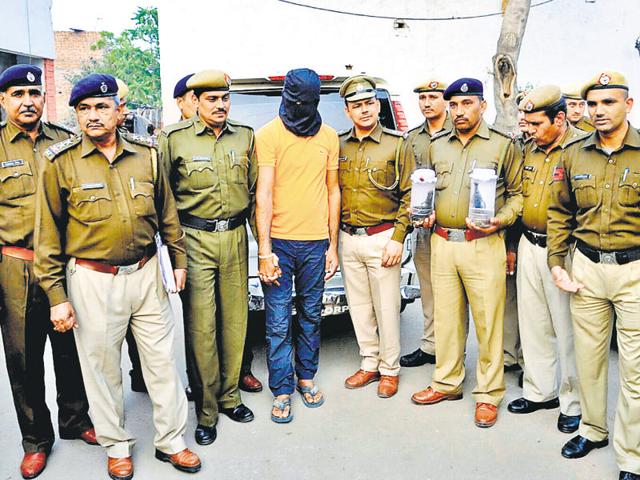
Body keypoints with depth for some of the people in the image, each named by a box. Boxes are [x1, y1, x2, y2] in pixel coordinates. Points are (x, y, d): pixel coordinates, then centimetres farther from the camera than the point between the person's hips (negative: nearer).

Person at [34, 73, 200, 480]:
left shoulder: (146, 153, 2)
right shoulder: (61, 162, -6)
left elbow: (166, 210, 12)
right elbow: (49, 232, -5)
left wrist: (178, 258, 14)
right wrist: (57, 295, -7)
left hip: (146, 273, 3)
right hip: (93, 279, -2)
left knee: (163, 359, 10)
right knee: (102, 367, 10)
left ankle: (171, 440, 28)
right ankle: (117, 445, 32)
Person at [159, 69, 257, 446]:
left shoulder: (245, 136, 10)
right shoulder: (175, 139, -1)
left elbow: (255, 190, 14)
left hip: (235, 236, 3)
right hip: (196, 240, -3)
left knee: (235, 319, 8)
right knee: (201, 324, -2)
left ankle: (230, 395, 25)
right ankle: (206, 411, 11)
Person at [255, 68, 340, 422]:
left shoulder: (329, 136, 8)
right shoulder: (268, 134, -4)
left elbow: (333, 191, 11)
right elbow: (264, 193, -8)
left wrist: (333, 245, 8)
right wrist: (265, 251, -13)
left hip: (316, 242, 3)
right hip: (279, 242, -3)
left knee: (311, 316, 14)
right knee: (279, 322, 2)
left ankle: (306, 377, 31)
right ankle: (282, 391, 15)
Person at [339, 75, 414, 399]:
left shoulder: (397, 144, -2)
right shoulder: (339, 145, 8)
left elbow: (409, 195, -4)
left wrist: (398, 238, -11)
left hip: (382, 238, -4)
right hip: (348, 239, 4)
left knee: (387, 307, 3)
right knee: (359, 307, 12)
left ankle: (390, 369, 18)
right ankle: (369, 364, 27)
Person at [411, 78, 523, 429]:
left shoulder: (503, 146, 2)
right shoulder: (437, 147, 14)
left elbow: (518, 193, 4)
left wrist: (502, 219, -13)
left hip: (484, 246, -4)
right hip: (442, 244, 4)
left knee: (488, 321, 0)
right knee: (445, 317, 12)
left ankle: (488, 394, 14)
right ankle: (447, 383, 27)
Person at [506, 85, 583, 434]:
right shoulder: (530, 150, 10)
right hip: (529, 246, 7)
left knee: (567, 330, 3)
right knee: (533, 324, 15)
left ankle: (573, 403, 20)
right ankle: (540, 391, 31)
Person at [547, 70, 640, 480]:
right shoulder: (574, 155, 5)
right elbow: (560, 213, 12)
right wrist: (556, 263, 4)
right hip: (586, 267, 4)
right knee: (588, 354, 15)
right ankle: (593, 429, 35)